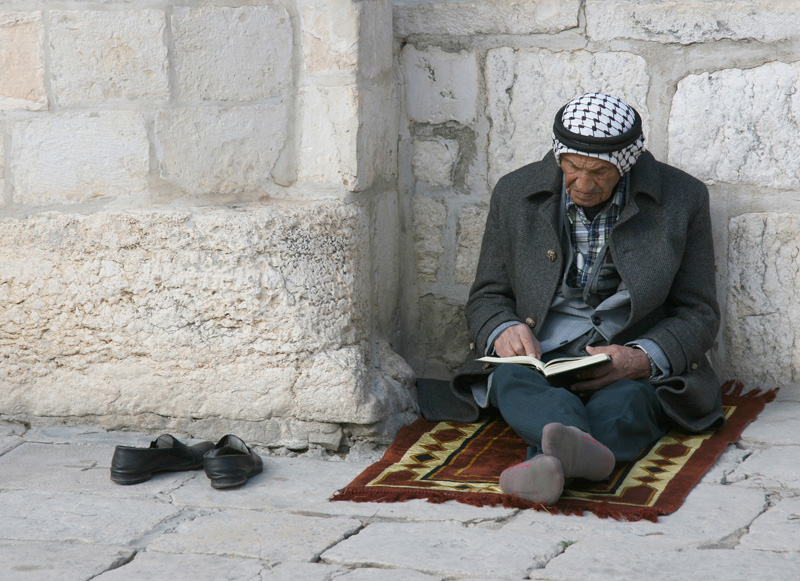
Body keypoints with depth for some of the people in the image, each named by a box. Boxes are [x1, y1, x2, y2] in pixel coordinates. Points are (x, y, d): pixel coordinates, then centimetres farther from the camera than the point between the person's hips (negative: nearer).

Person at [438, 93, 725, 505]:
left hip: (638, 362, -1)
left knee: (626, 396, -37)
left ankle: (550, 462, -67)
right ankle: (583, 450, -66)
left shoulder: (682, 199, 2)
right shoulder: (515, 193, 7)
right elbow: (486, 297, 15)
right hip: (539, 355, 1)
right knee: (511, 380, -35)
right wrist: (503, 330, -12)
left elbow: (698, 315, 4)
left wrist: (644, 358, -18)